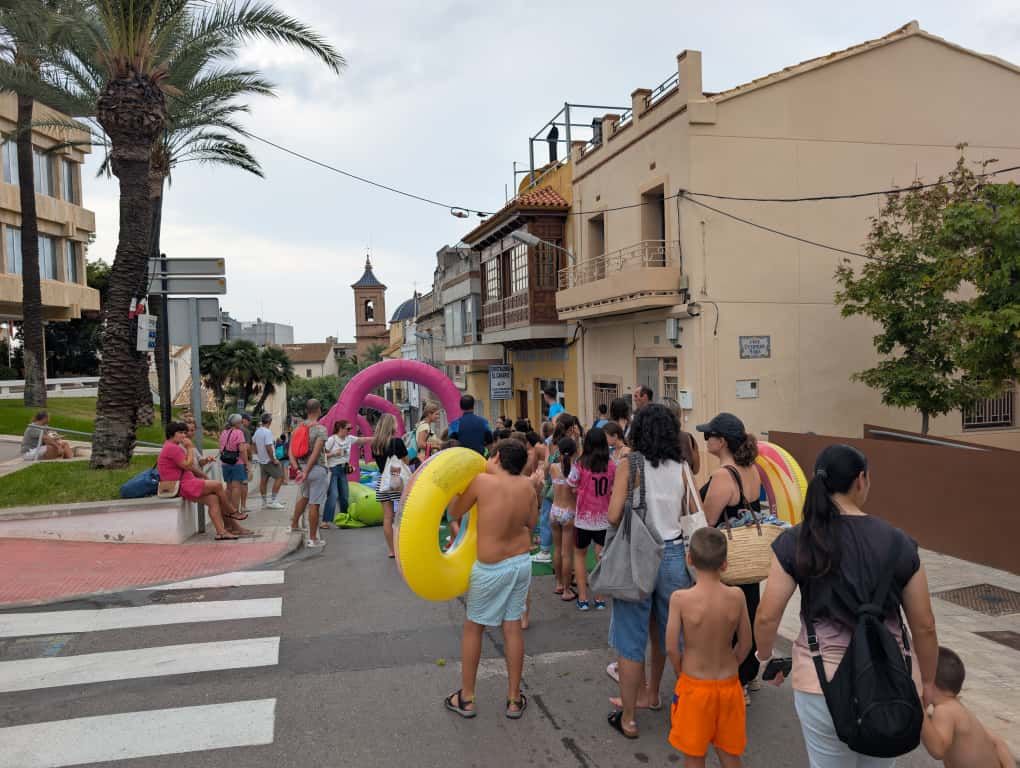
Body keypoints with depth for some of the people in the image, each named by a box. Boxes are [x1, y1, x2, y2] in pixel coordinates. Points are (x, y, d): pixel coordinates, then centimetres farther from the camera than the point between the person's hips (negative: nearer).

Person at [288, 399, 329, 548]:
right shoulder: (320, 429, -13)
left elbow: (291, 449, 1)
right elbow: (316, 453, -19)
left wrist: (296, 468, -4)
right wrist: (306, 472, -16)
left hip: (302, 467, 7)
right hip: (317, 469, -7)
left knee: (305, 496, 29)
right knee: (314, 504, -2)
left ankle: (294, 524, 40)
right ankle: (312, 539, 4)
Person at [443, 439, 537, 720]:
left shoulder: (482, 480, -18)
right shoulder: (527, 485, -5)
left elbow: (454, 513, -5)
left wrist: (466, 484, 8)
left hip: (491, 568, -4)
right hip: (521, 562, 4)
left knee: (473, 628, 13)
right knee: (513, 627, 13)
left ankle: (466, 698, 24)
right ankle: (514, 699, 22)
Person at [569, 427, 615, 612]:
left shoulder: (580, 465, -13)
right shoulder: (611, 466, -7)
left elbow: (571, 487, -4)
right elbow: (614, 491, -1)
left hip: (583, 518, -1)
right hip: (604, 519, 1)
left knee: (579, 555, 18)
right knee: (602, 557, 11)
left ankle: (582, 598, 16)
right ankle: (600, 599, 12)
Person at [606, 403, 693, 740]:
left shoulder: (630, 464, -10)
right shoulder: (680, 469, 1)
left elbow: (614, 516, -14)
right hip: (673, 553, 5)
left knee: (630, 640, 7)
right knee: (664, 632, 22)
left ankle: (628, 718, 16)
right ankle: (650, 694, 42)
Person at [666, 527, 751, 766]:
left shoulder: (680, 598, -20)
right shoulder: (736, 596, -13)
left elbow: (672, 647, -15)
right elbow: (745, 644, -3)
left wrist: (682, 675, 5)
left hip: (694, 686, -2)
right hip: (728, 684, 3)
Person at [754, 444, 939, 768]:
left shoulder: (795, 541, -9)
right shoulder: (899, 543, -6)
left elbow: (767, 617, -9)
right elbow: (924, 626, 1)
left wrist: (766, 659, 11)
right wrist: (928, 681, 17)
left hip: (824, 683, -1)